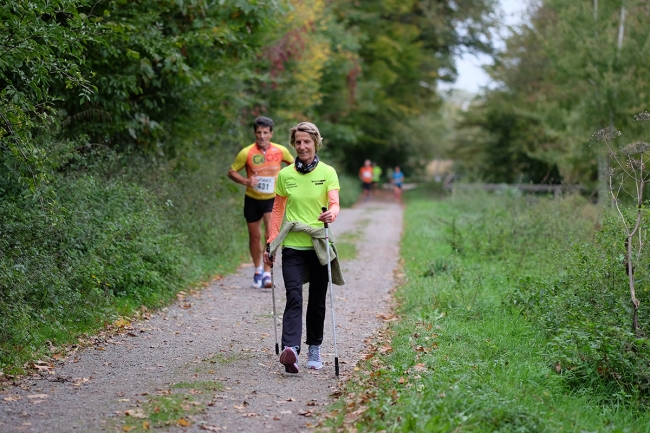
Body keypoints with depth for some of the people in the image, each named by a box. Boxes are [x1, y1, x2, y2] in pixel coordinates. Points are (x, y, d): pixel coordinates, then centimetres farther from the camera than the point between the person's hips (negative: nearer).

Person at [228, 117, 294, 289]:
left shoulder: (281, 151, -9)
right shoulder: (246, 153, -14)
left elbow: (293, 164, 12)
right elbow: (231, 172, -5)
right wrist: (246, 181, -22)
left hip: (272, 198, 0)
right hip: (252, 199, 0)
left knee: (271, 234, -16)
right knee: (255, 236, 10)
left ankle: (267, 273, -12)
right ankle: (258, 269, 32)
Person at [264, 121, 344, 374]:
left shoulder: (327, 172, 1)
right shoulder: (284, 175, 5)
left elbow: (334, 203, -12)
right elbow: (277, 210, 12)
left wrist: (332, 214, -36)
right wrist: (271, 242, 6)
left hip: (319, 246, 0)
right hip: (292, 246, 0)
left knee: (317, 301, 10)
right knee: (294, 298, -15)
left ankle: (314, 350, 25)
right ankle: (290, 349, -29)